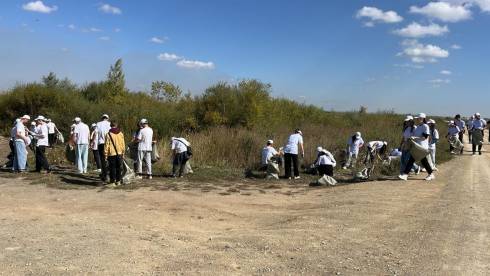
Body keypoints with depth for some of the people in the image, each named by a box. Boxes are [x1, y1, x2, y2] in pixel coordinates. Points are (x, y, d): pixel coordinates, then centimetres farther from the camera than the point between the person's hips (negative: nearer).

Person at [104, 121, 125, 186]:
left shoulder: (108, 134, -7)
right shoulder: (121, 133, 5)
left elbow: (106, 145, -6)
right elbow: (123, 144, 9)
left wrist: (105, 155, 0)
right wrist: (123, 153, 17)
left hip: (112, 154, -4)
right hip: (119, 153, 4)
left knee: (112, 168, 0)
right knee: (119, 168, 11)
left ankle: (112, 182, 0)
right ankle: (118, 181, 17)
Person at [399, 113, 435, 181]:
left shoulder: (425, 126, -12)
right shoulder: (418, 126, 14)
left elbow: (425, 137, -20)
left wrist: (415, 138, -24)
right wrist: (412, 138, 6)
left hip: (422, 147, -8)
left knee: (424, 161, 3)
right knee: (411, 160, 1)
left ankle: (431, 175, 22)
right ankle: (405, 175, -2)